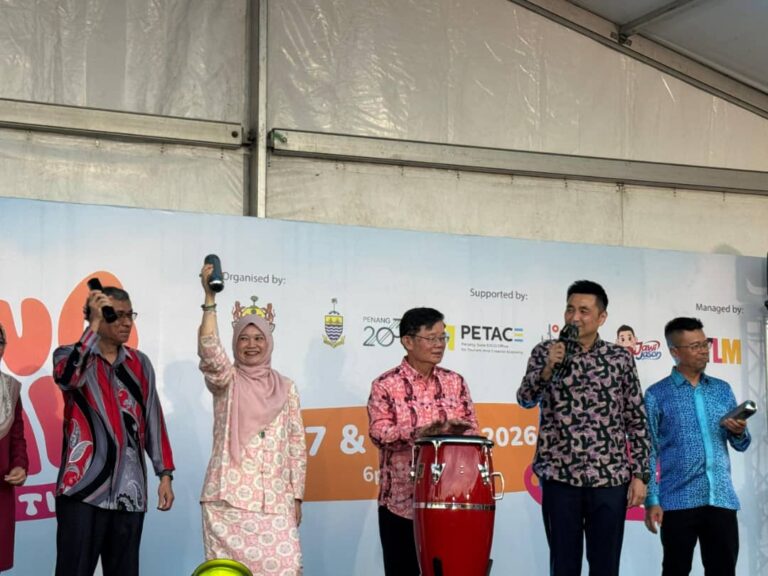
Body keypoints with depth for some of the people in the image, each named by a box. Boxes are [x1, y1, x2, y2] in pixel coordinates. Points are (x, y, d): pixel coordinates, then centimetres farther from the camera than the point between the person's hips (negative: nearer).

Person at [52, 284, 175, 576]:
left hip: (129, 491, 4)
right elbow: (66, 377, -22)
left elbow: (153, 420, 14)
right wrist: (94, 325, -22)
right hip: (85, 487, -4)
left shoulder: (139, 363, 14)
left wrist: (165, 474, 9)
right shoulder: (71, 355, 3)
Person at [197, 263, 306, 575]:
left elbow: (296, 444, 12)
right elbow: (209, 350, -17)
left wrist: (297, 497, 6)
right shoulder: (226, 380, 5)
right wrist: (210, 298, -25)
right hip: (230, 497, -2)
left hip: (275, 500, 2)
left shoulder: (285, 387, 12)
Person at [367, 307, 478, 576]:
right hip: (401, 500, -3)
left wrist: (456, 432, -16)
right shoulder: (386, 385, -3)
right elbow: (378, 432, -12)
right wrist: (419, 432, -27)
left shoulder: (455, 382, 8)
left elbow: (472, 428, 7)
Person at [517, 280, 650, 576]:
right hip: (560, 477, -1)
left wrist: (639, 474, 1)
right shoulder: (546, 351, 4)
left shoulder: (621, 358, 5)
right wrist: (547, 369, -26)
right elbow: (525, 399, -9)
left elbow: (636, 421, 7)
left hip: (610, 479, 1)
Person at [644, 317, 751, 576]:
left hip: (722, 499, 3)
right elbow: (649, 452, -1)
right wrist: (651, 500, -8)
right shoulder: (657, 395, 0)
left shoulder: (723, 389, 12)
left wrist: (739, 432, -8)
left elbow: (741, 445, 14)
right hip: (679, 502, -3)